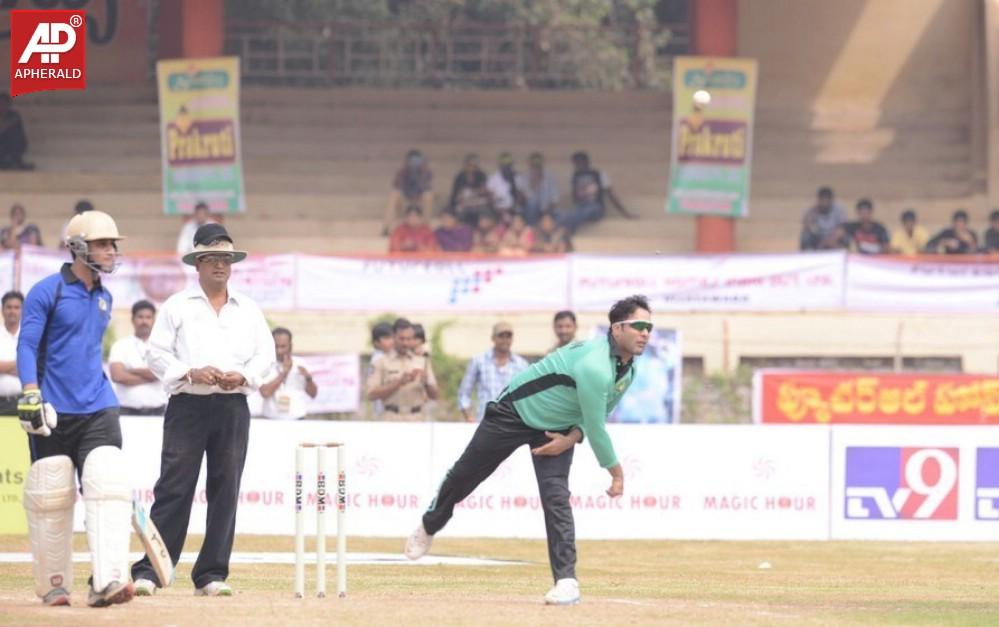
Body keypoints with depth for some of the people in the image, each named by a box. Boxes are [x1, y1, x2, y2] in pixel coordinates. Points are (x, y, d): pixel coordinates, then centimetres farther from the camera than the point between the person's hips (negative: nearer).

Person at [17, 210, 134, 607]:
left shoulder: (104, 297, 15)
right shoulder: (47, 292, -5)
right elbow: (27, 346, -9)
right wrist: (30, 395, -20)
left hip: (98, 410, 5)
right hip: (54, 412, -5)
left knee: (108, 486, -13)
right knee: (50, 499, 1)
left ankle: (107, 581, -22)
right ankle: (53, 585, 14)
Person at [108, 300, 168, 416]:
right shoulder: (120, 346, 8)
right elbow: (117, 376, -7)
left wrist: (132, 371, -3)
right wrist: (149, 377, -4)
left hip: (157, 410, 1)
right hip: (128, 410, -1)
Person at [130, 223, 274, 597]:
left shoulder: (248, 310, 15)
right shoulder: (177, 306, 5)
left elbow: (266, 353, 12)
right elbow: (157, 353, 1)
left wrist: (243, 376, -7)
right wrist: (190, 373, -15)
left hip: (232, 408, 3)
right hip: (188, 406, -3)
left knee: (225, 491, 2)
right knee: (174, 488, -8)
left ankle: (211, 575, 8)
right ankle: (148, 572, -7)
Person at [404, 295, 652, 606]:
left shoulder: (628, 369, -8)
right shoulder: (596, 367, -37)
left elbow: (597, 414, 5)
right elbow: (597, 429, -29)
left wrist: (573, 437, -14)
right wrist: (616, 472, -18)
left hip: (556, 428, 5)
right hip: (515, 413, -5)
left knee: (556, 496, -14)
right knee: (463, 475, 11)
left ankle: (566, 580, -16)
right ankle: (428, 527, 38)